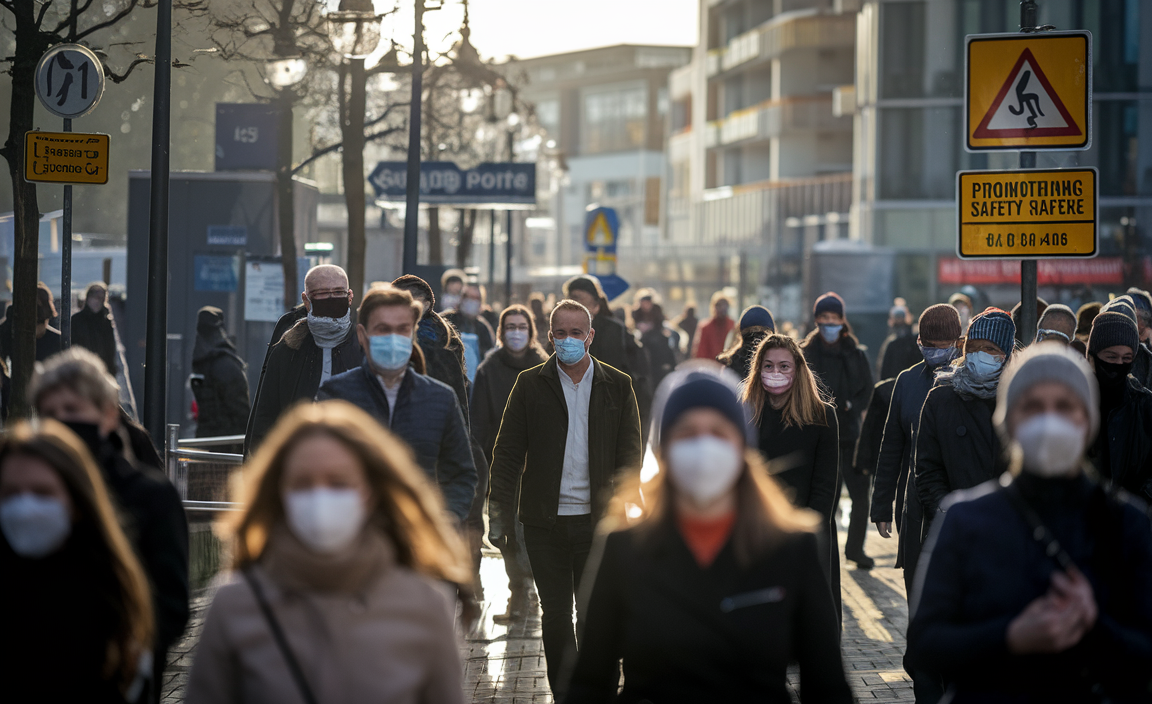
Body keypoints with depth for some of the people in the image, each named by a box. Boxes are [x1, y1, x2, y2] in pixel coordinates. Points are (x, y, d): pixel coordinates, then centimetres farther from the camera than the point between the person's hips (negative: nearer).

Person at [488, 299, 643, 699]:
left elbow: (630, 456, 5)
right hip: (545, 520, 1)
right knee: (555, 616, 7)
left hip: (599, 520, 0)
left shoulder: (618, 386, 5)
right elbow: (507, 453, 3)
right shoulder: (530, 385, 4)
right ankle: (564, 694, 18)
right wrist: (499, 513, -4)